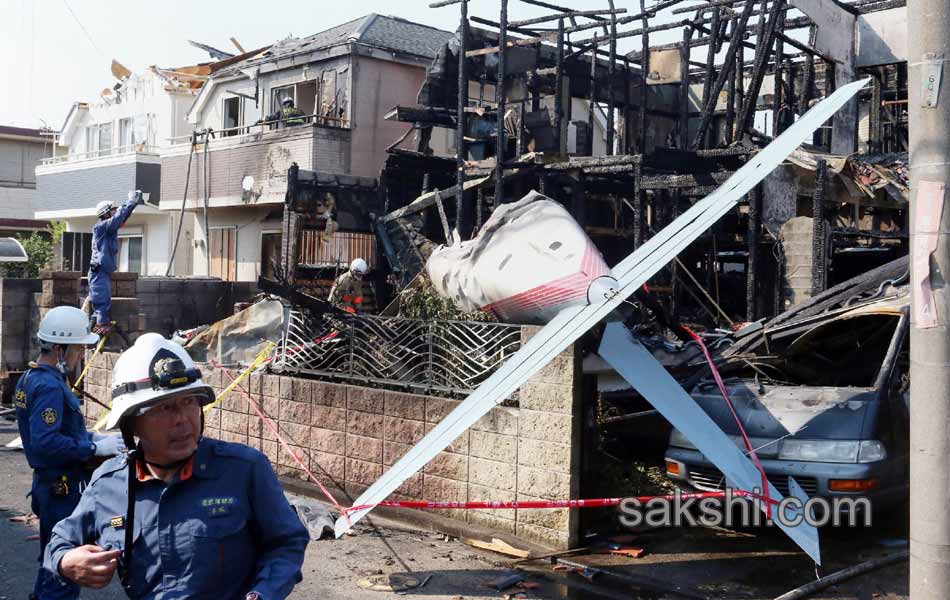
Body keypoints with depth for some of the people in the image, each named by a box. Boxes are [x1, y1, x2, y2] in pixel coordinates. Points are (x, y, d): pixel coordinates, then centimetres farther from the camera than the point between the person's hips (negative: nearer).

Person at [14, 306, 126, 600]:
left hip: (48, 484, 10)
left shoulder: (30, 378, 11)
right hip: (63, 487, -10)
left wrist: (90, 436, 9)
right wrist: (96, 447, -22)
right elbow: (46, 443, -29)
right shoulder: (49, 387, -21)